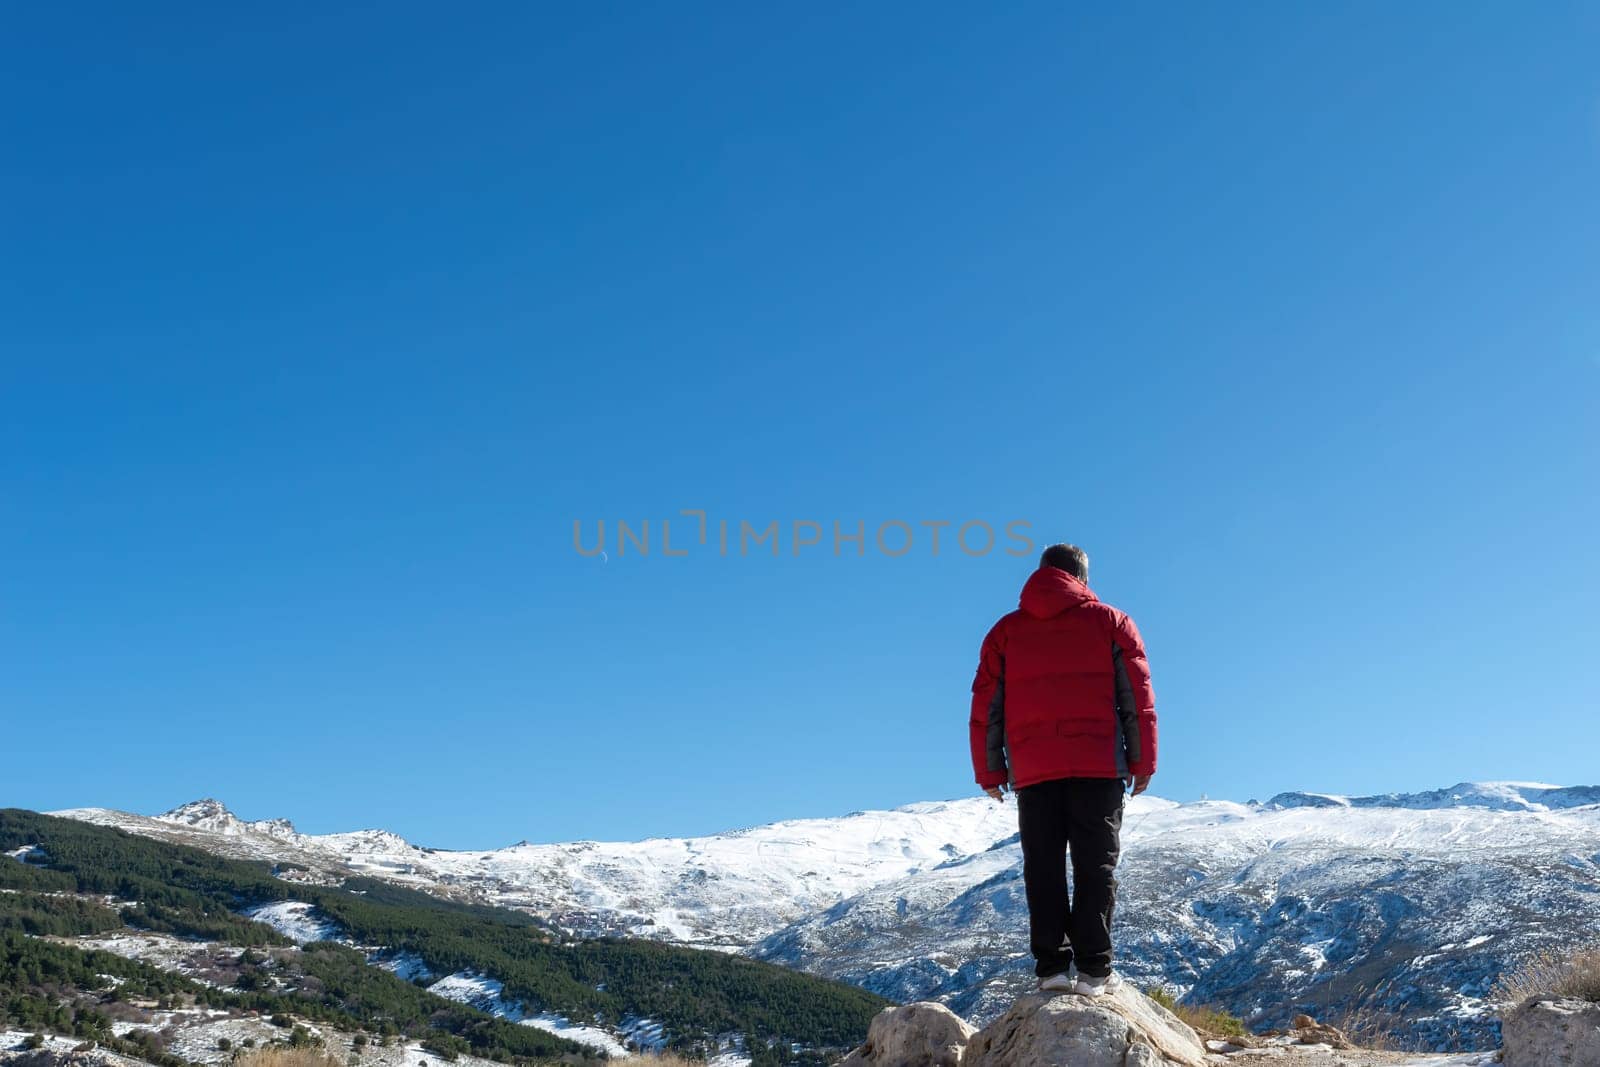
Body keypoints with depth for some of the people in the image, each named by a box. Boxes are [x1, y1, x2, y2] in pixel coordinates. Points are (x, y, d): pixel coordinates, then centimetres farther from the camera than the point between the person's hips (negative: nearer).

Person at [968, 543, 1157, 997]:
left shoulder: (1006, 630, 12)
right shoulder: (1111, 622, 9)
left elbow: (985, 708, 9)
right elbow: (1138, 699, 4)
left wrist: (990, 772, 13)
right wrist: (1142, 763, 8)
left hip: (1032, 771, 1)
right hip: (1098, 767, -1)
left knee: (1043, 870, 5)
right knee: (1096, 867, 1)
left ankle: (1052, 967, 1)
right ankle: (1094, 970, -3)